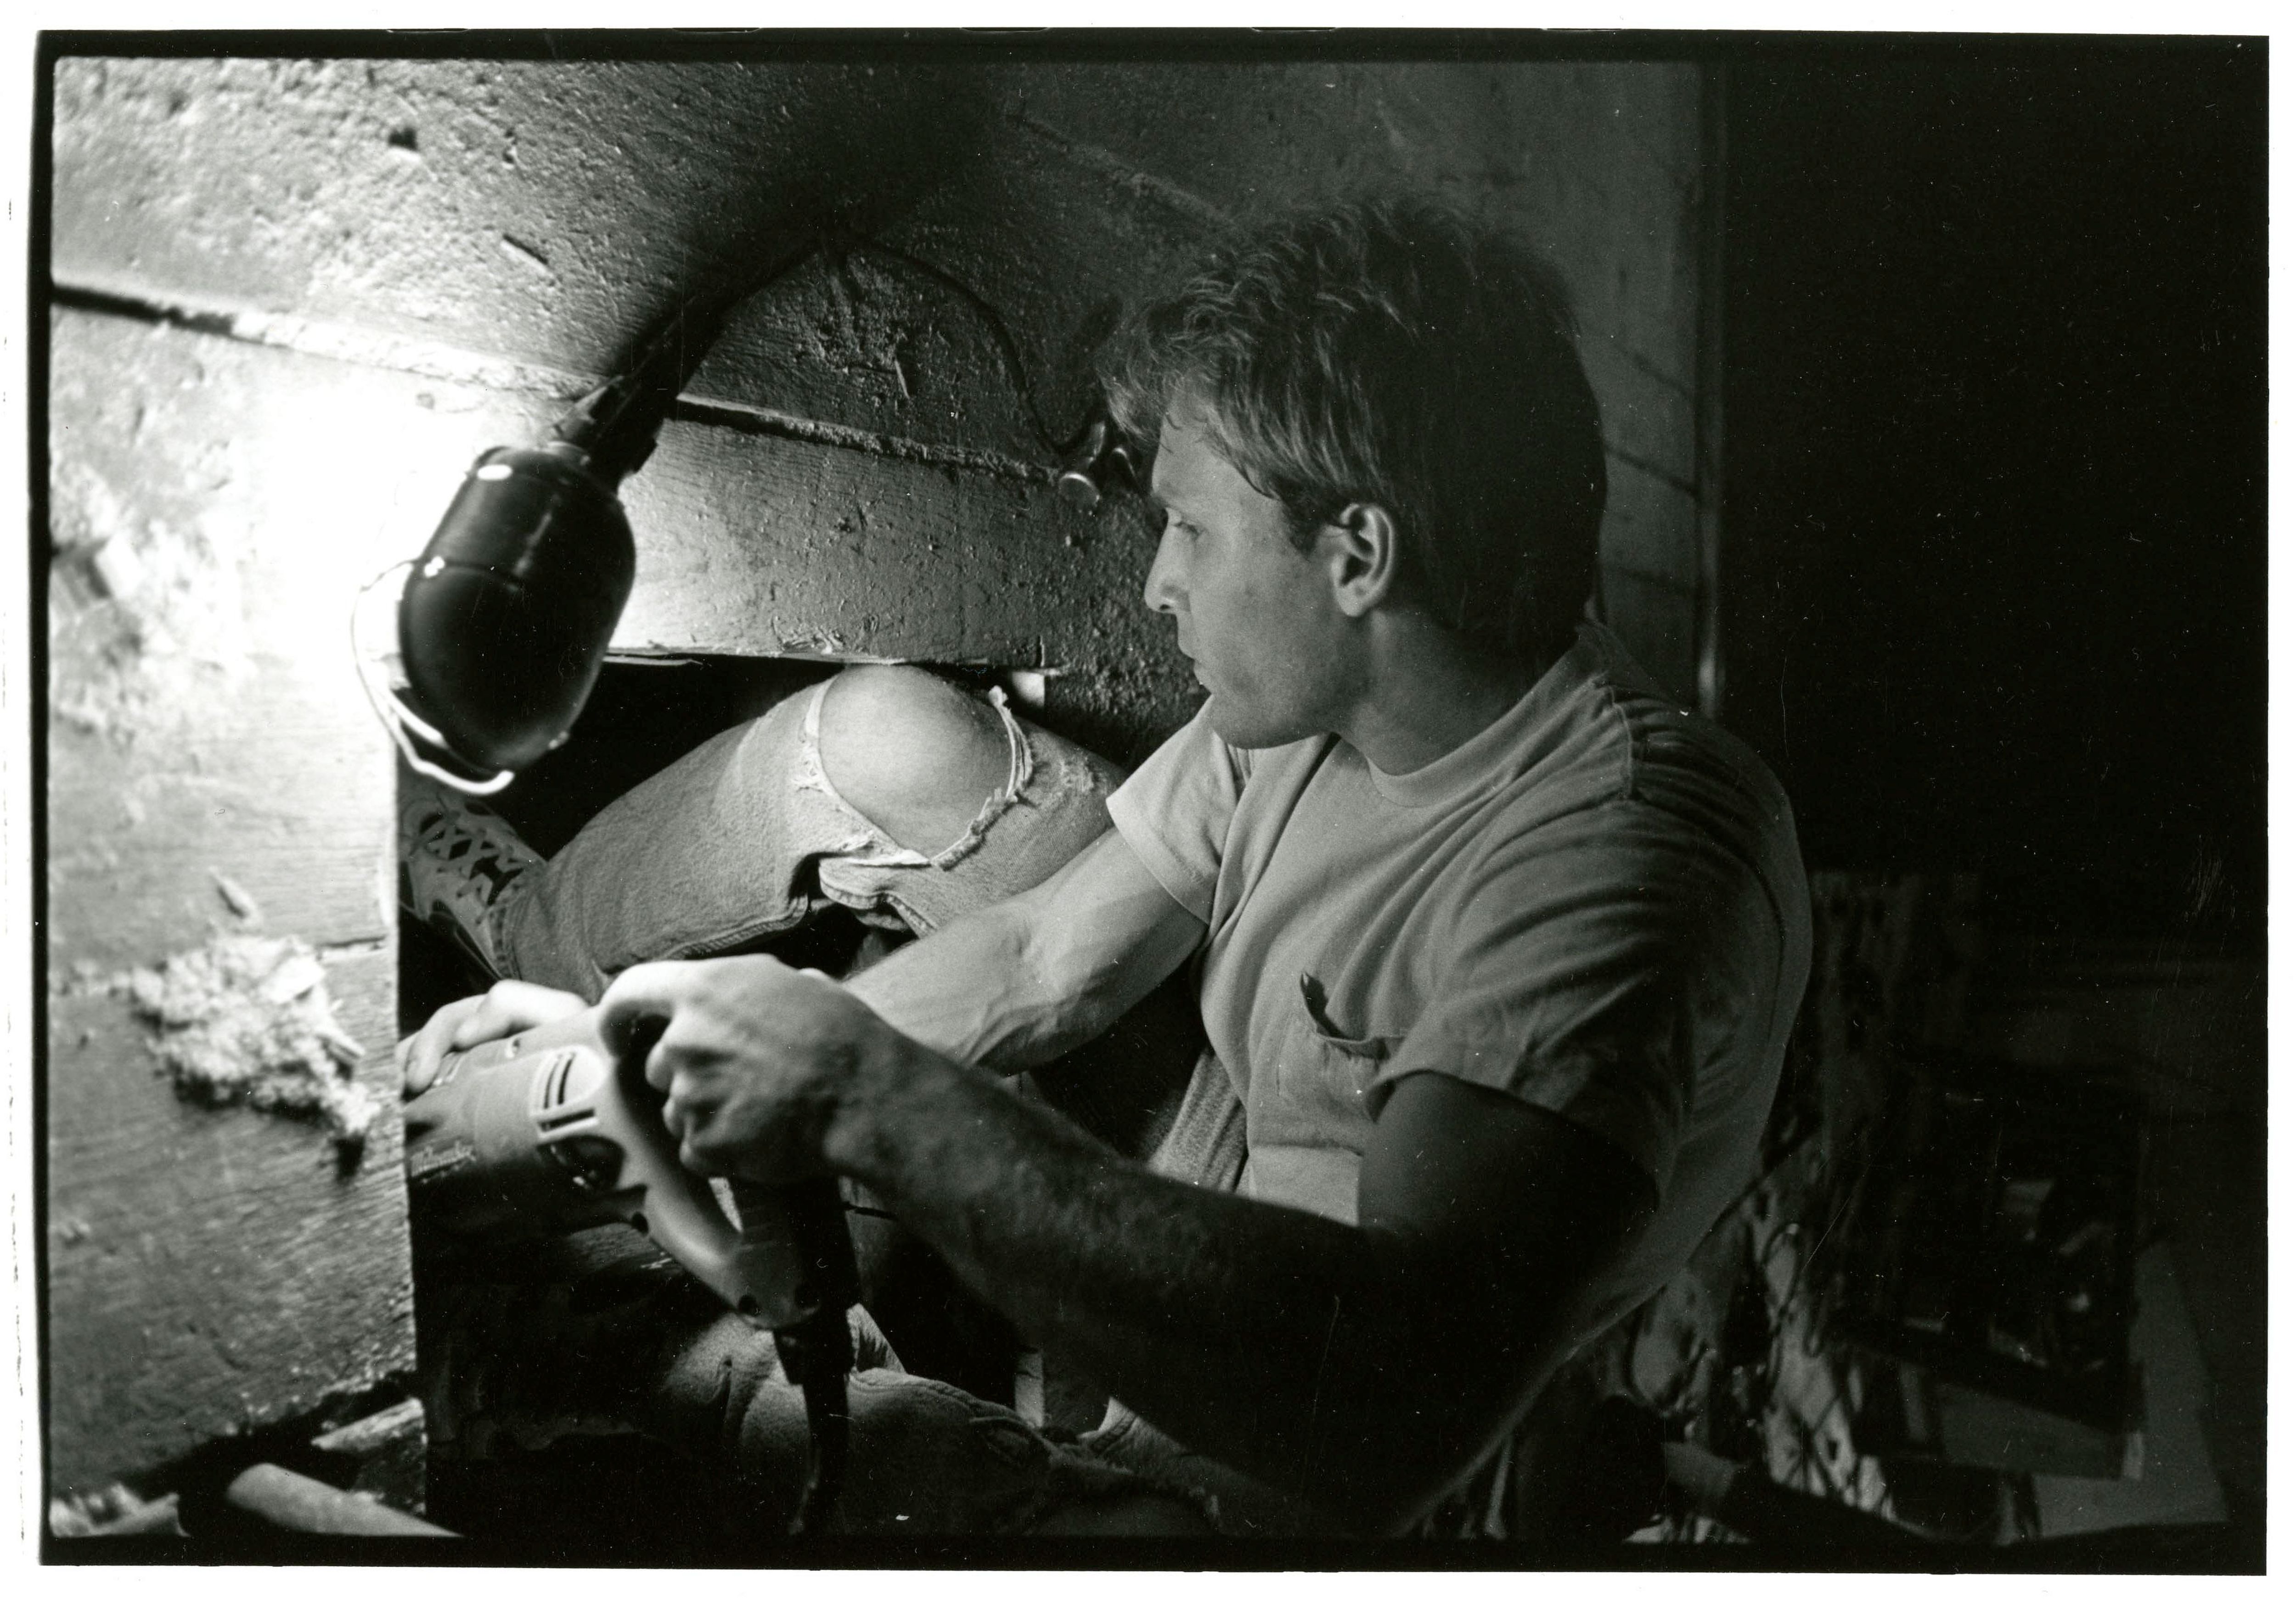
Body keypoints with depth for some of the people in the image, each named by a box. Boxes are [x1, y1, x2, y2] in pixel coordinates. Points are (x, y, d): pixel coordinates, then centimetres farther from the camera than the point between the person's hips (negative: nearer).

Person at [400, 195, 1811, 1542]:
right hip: (1142, 1332, 8)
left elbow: (1401, 1396, -40)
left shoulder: (1626, 855, -28)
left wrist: (872, 1097, -35)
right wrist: (628, 1038, 0)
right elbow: (1036, 969, 5)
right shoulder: (1294, 712, 0)